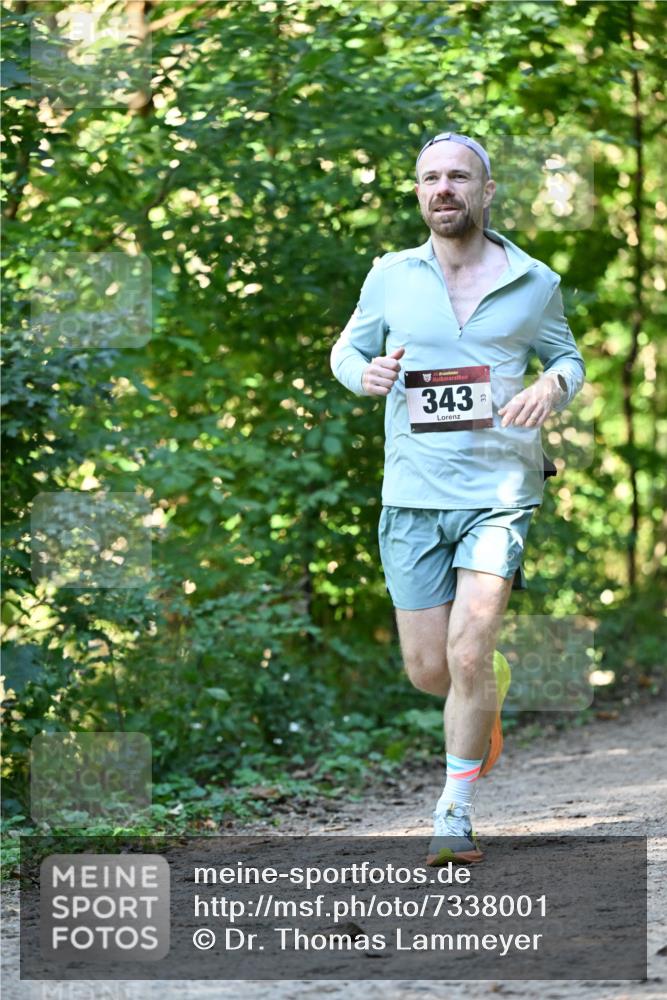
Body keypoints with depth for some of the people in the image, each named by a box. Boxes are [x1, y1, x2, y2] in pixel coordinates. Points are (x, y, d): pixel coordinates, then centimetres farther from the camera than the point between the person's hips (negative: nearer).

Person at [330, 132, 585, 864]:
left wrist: (553, 386, -8)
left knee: (468, 655, -14)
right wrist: (364, 374, -8)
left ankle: (455, 813, 3)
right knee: (429, 671, 5)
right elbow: (346, 349, 16)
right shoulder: (390, 277, 4)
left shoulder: (535, 284, 2)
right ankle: (487, 691, 42)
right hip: (412, 498, 2)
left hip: (500, 487, -2)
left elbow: (568, 359, 16)